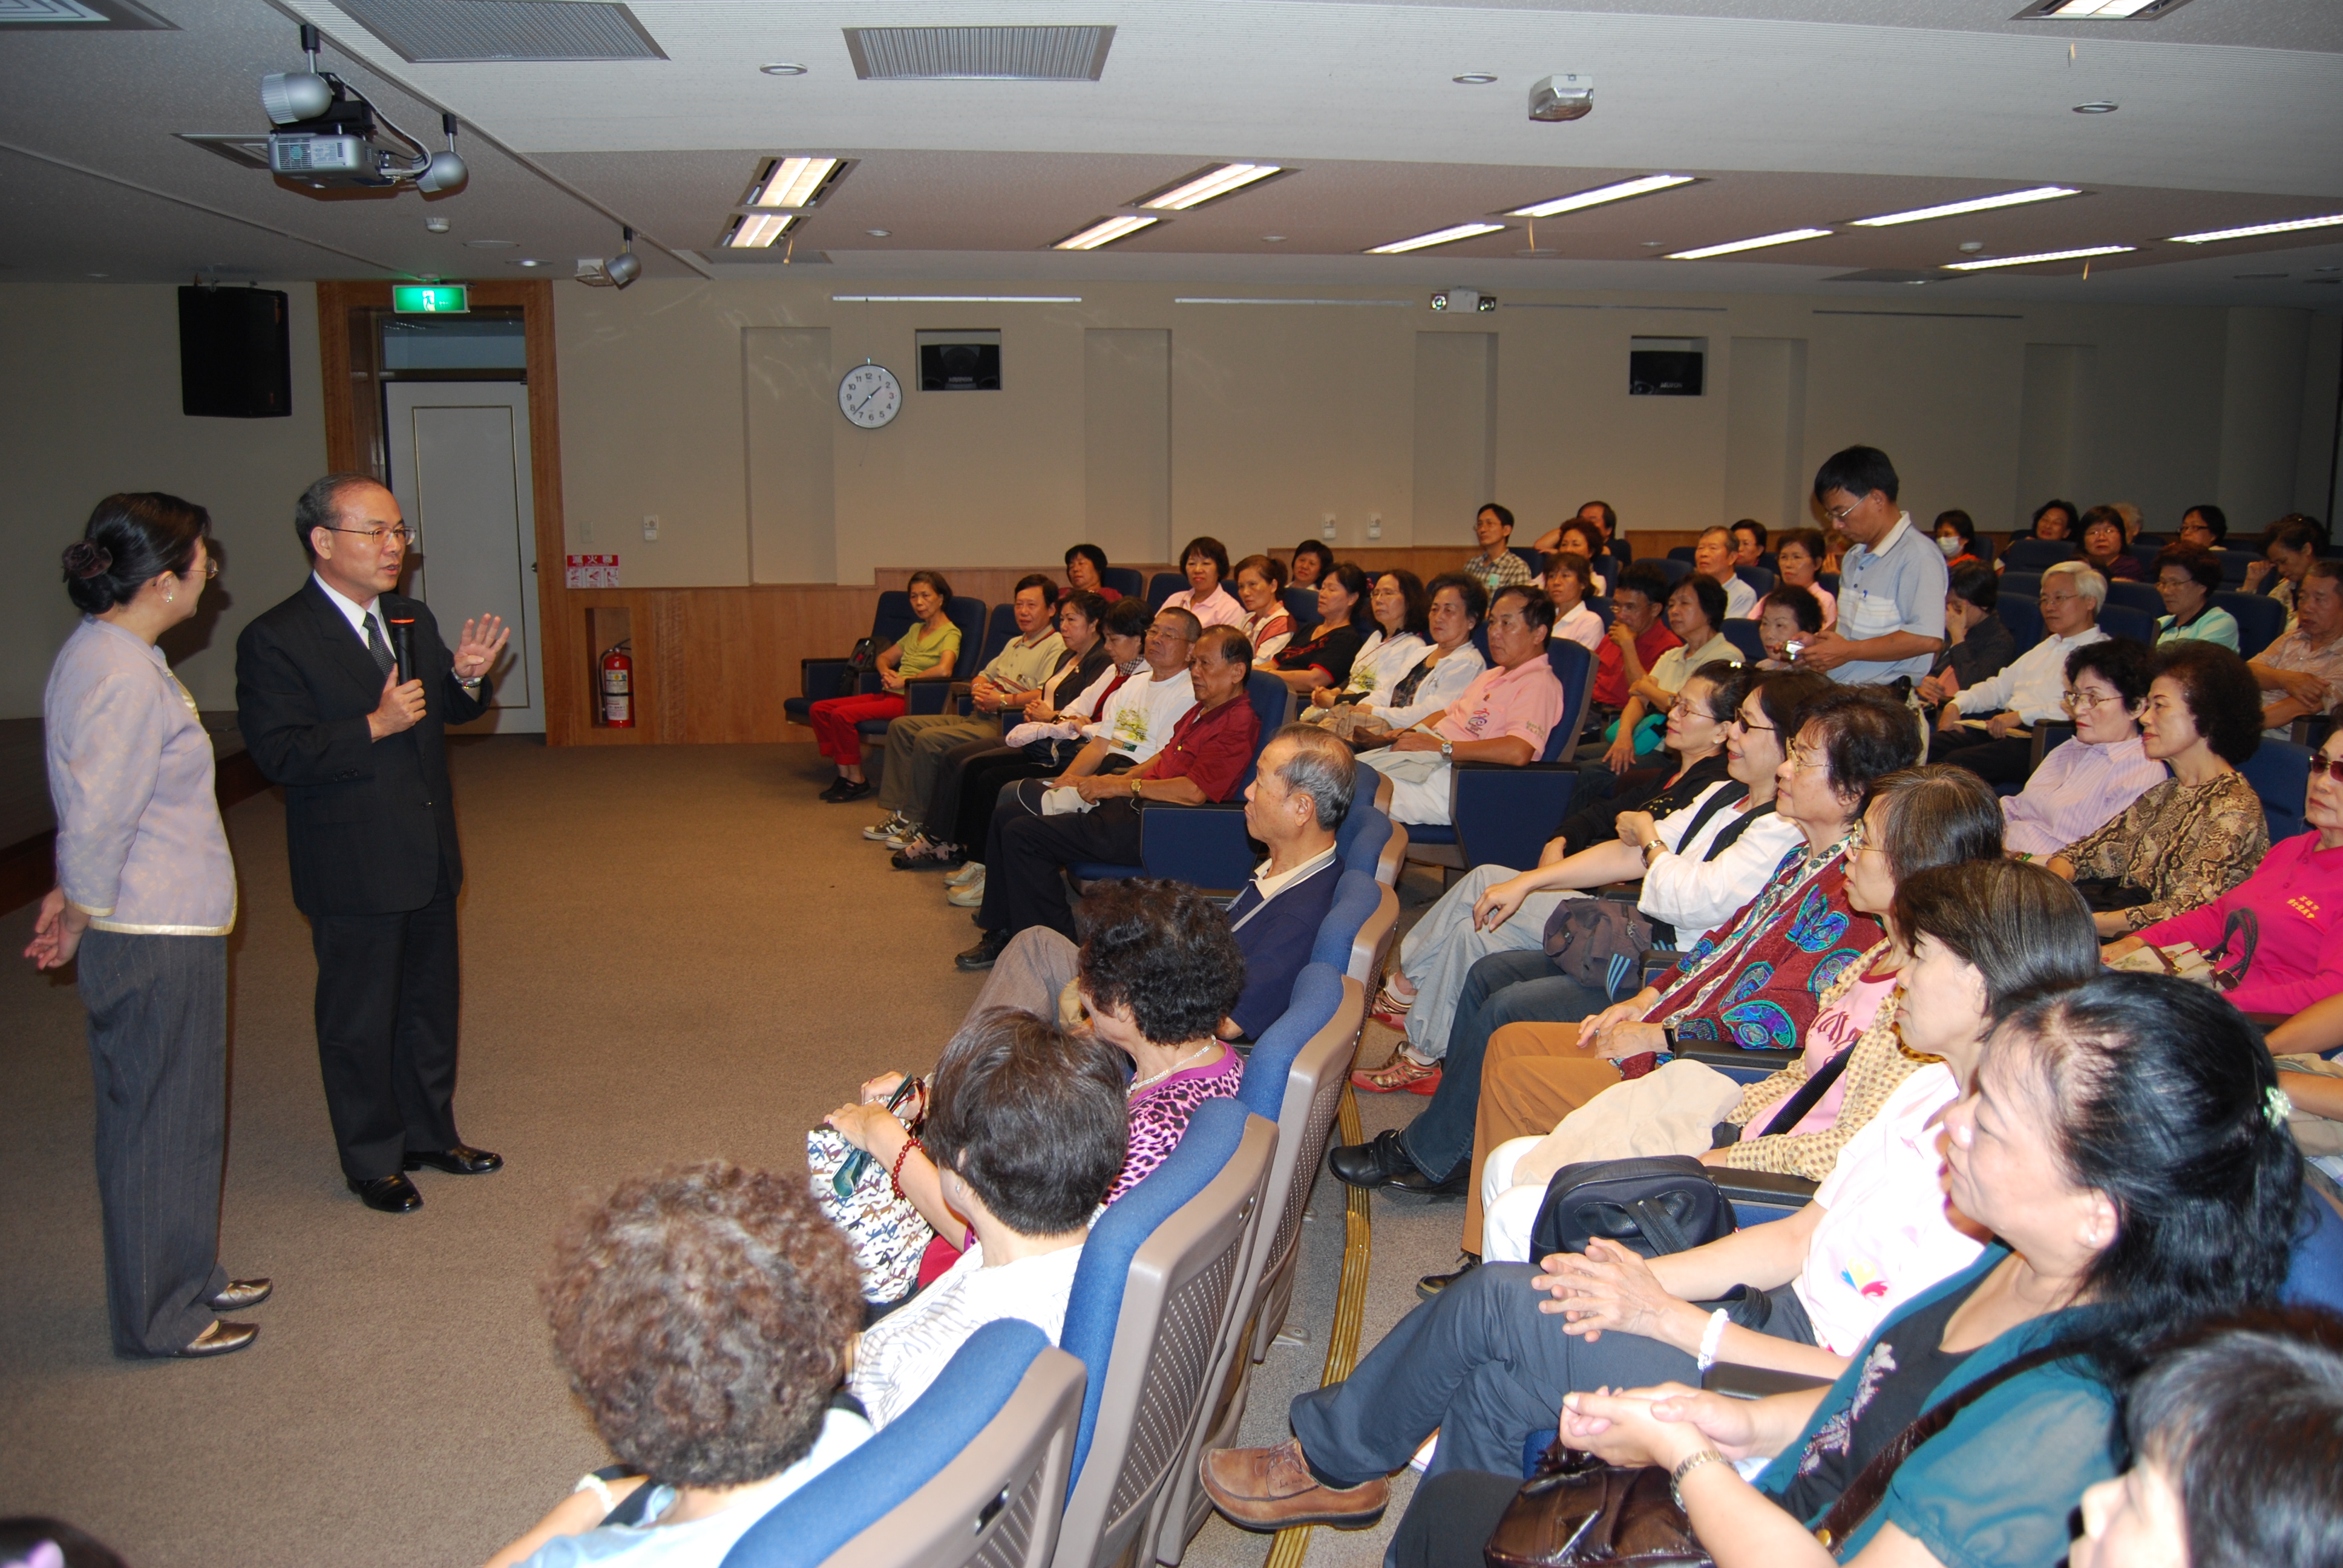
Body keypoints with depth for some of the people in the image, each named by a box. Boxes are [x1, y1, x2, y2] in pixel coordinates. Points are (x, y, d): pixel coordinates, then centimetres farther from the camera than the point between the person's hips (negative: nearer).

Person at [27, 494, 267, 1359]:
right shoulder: (124, 676, -23)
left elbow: (92, 809, 15)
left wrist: (71, 898, 12)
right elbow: (97, 821, -22)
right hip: (153, 940, -10)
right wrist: (79, 917, -9)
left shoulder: (106, 653, 10)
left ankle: (188, 1277, 36)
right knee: (158, 1122, 4)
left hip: (167, 930, 10)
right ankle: (158, 1317, 19)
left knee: (179, 1114, 20)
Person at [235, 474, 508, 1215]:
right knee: (360, 1022, 7)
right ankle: (373, 1161, 22)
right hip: (352, 871, -7)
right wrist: (375, 726, -26)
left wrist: (466, 678, -5)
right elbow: (277, 751, -20)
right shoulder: (275, 640, -14)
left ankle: (430, 1134, 35)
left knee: (431, 1006, 18)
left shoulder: (412, 619, 8)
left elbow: (444, 712, 17)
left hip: (429, 858, 7)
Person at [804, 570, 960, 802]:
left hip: (911, 701, -9)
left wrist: (903, 681, -15)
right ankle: (844, 774, -2)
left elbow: (944, 670, -24)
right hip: (888, 695, 9)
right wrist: (886, 673, 4)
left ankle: (857, 781, -12)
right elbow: (885, 657, 28)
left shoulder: (950, 634, -6)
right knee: (820, 709, -4)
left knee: (842, 715, -26)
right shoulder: (916, 629, 20)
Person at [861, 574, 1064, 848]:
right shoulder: (1015, 643, 25)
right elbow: (984, 675, 31)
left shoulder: (1056, 647, -7)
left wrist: (1003, 700, -21)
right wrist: (978, 689, 7)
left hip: (1004, 724, -10)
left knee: (928, 740, -26)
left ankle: (914, 820, -13)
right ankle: (898, 809, -2)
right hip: (978, 717, 10)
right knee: (902, 727, 3)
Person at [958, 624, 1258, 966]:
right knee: (1007, 814, 11)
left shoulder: (1238, 723, -16)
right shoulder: (1201, 711, 16)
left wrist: (1124, 785, -15)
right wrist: (1112, 781, 8)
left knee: (1022, 835, -17)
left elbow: (1194, 791, -26)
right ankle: (1002, 933, 16)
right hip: (1132, 804, 11)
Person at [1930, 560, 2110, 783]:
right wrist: (1957, 705, 10)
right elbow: (2001, 685, 28)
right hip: (1998, 729, 8)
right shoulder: (2046, 647, 29)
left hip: (2040, 741, -8)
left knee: (1956, 762, -32)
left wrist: (2021, 716, -22)